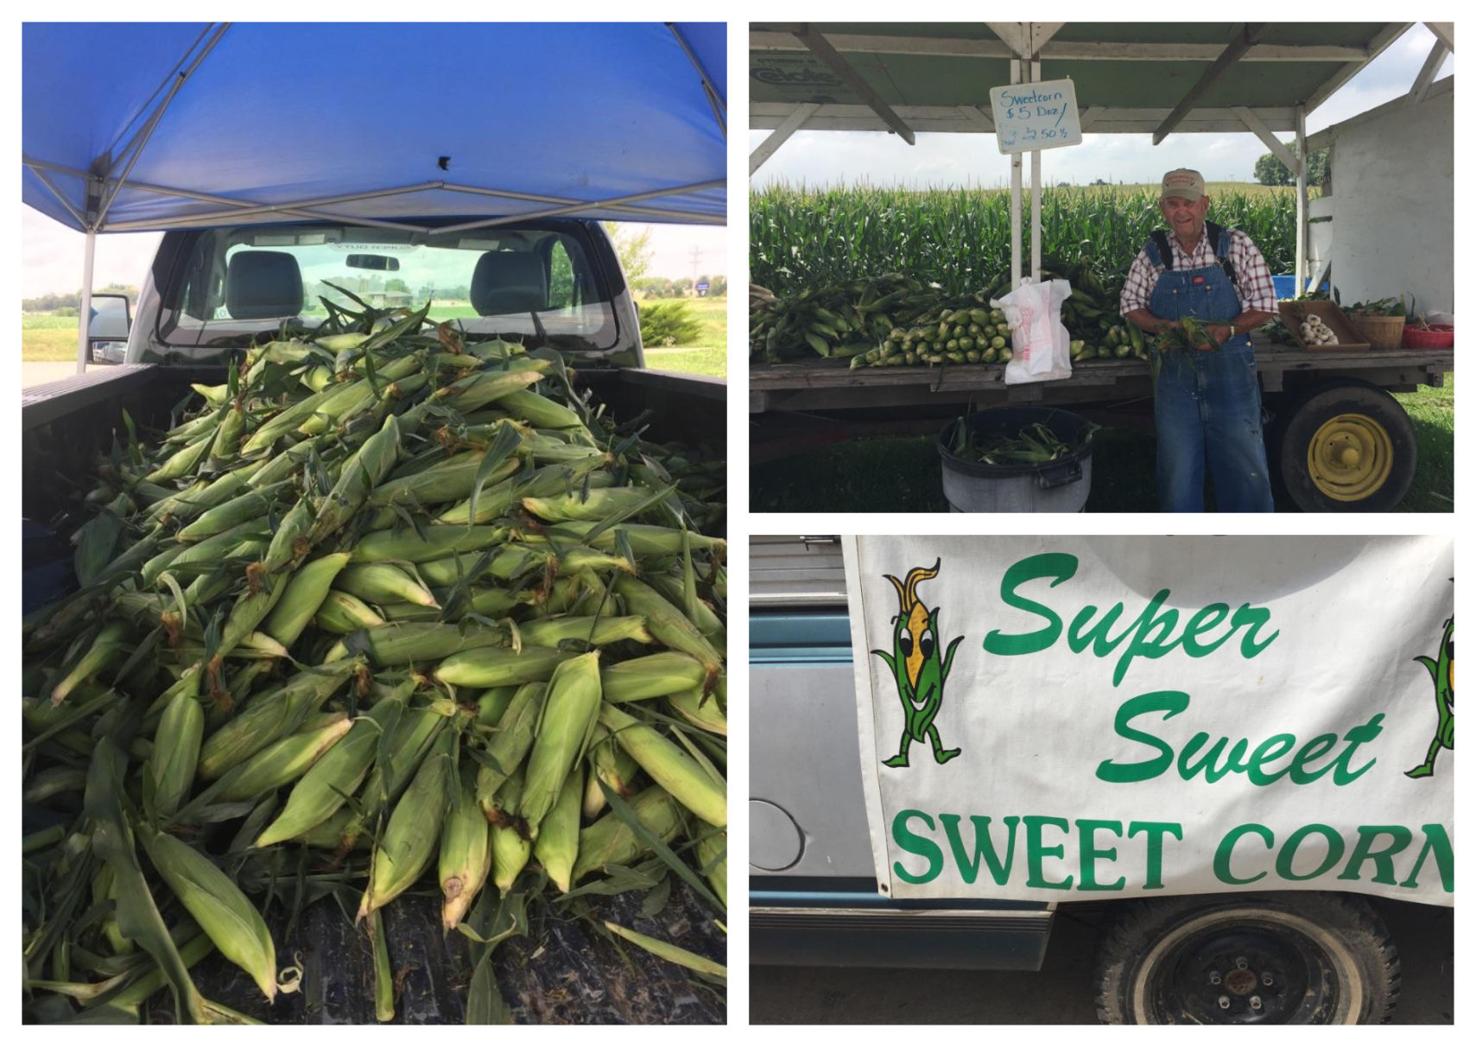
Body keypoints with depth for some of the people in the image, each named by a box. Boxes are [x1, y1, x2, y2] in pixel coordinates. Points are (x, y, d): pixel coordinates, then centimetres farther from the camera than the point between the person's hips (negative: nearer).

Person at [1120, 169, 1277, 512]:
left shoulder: (1236, 246, -3)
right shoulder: (1152, 254, 3)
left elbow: (1264, 306, -2)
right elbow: (1131, 306, 8)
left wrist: (1228, 329, -20)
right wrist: (1164, 327, -12)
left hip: (1230, 371, -2)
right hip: (1174, 373, 2)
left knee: (1245, 466, 2)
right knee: (1177, 468, 8)